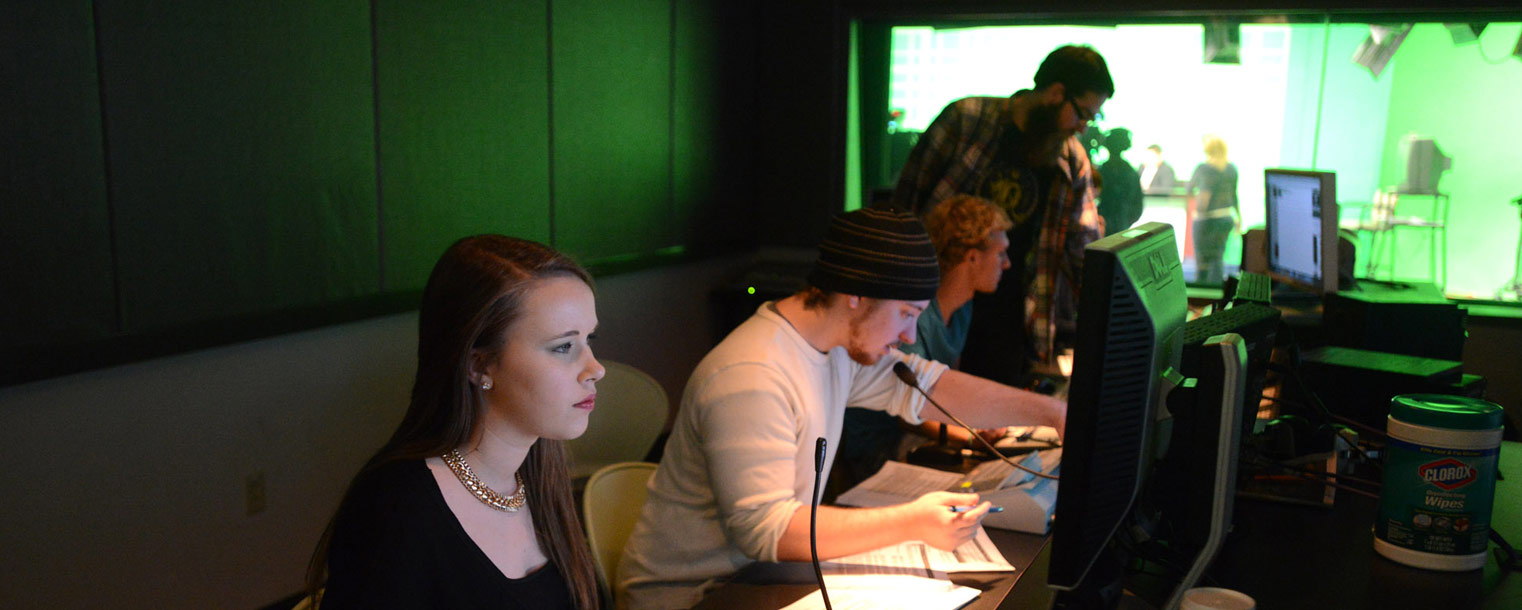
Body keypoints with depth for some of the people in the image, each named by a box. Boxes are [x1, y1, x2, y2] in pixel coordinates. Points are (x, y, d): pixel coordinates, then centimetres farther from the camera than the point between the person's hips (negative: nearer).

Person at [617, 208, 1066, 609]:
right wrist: (912, 523, -35)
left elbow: (923, 386, 9)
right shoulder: (751, 379, -27)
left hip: (762, 568, 8)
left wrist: (1049, 411, 2)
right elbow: (765, 529, -31)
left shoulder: (842, 343, 1)